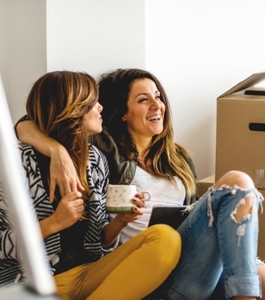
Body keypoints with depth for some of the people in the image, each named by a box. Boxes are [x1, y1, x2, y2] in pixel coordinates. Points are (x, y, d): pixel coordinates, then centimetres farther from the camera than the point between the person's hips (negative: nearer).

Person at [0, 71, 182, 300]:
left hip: (89, 274, 8)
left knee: (166, 239, -20)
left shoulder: (95, 159, 11)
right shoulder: (20, 160, -6)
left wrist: (119, 221, -5)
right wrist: (54, 223, -18)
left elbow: (99, 240, 15)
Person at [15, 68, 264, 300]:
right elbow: (25, 127, 0)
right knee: (237, 183, -21)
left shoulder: (179, 159, 27)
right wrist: (59, 152, -23)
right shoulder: (104, 148, 8)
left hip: (185, 263, 5)